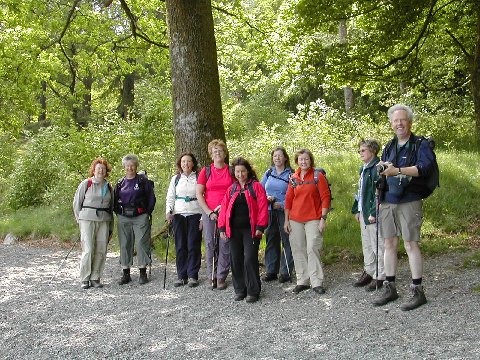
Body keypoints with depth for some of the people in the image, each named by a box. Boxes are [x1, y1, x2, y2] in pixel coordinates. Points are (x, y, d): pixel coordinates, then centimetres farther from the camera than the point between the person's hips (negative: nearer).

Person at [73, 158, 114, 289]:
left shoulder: (109, 187, 14)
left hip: (104, 221, 4)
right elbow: (76, 203, 5)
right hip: (88, 219, -4)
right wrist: (80, 221, 3)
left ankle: (95, 278, 10)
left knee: (101, 250, 0)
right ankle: (84, 279, 0)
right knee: (88, 250, -9)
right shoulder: (86, 184, 1)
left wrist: (110, 227, 16)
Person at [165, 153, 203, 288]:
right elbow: (170, 197, 11)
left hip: (195, 214, -2)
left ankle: (192, 276, 6)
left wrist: (203, 217, -5)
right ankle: (181, 276, 9)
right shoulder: (176, 179, 11)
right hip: (179, 215, 2)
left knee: (193, 246, -3)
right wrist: (168, 211, -5)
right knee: (180, 246, 2)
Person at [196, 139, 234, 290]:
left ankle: (221, 277, 7)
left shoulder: (231, 171, 5)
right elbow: (199, 194, 3)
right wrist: (209, 212, -5)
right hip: (209, 213, 1)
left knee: (225, 245, -1)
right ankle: (212, 277, 12)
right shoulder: (206, 171, 6)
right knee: (210, 245, 2)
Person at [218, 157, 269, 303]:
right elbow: (224, 208, 11)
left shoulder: (256, 186, 0)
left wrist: (260, 227, -12)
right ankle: (240, 290, 19)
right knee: (236, 260, 8)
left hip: (251, 230, -5)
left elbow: (262, 207, -7)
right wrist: (222, 228, 5)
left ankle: (253, 291, 2)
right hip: (234, 230, 5)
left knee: (250, 259, -7)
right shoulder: (231, 189, 13)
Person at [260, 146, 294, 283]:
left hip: (284, 212, -4)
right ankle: (271, 271, 16)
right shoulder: (268, 173, 13)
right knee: (271, 241, 8)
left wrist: (282, 204, -16)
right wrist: (267, 198, -6)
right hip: (270, 212, 4)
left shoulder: (291, 174, -1)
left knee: (286, 241, -4)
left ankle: (286, 272, 3)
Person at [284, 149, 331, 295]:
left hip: (313, 219, -4)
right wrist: (286, 220, 9)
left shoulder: (318, 176, -2)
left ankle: (317, 282, -1)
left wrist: (323, 218, -10)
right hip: (295, 220, 4)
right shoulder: (293, 178, 10)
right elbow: (288, 199, 13)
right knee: (298, 250, 6)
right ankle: (302, 281, 15)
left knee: (313, 249, -8)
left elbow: (325, 197, -4)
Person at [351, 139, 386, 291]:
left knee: (377, 244, -3)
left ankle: (379, 277, 4)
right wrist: (356, 209, 18)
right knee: (366, 244, 16)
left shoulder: (377, 168, -14)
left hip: (373, 214, -10)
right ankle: (369, 272, 26)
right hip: (363, 212, 10)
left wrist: (373, 212, -23)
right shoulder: (363, 169, 17)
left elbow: (379, 192, -20)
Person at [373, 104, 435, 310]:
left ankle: (417, 292, 0)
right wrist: (379, 200, 14)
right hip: (387, 202, 6)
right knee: (389, 244, 8)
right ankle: (389, 288, 17)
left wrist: (397, 170, -25)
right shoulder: (388, 149, 18)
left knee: (411, 245, -7)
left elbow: (425, 166, -19)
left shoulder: (421, 145, -2)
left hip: (409, 202, -6)